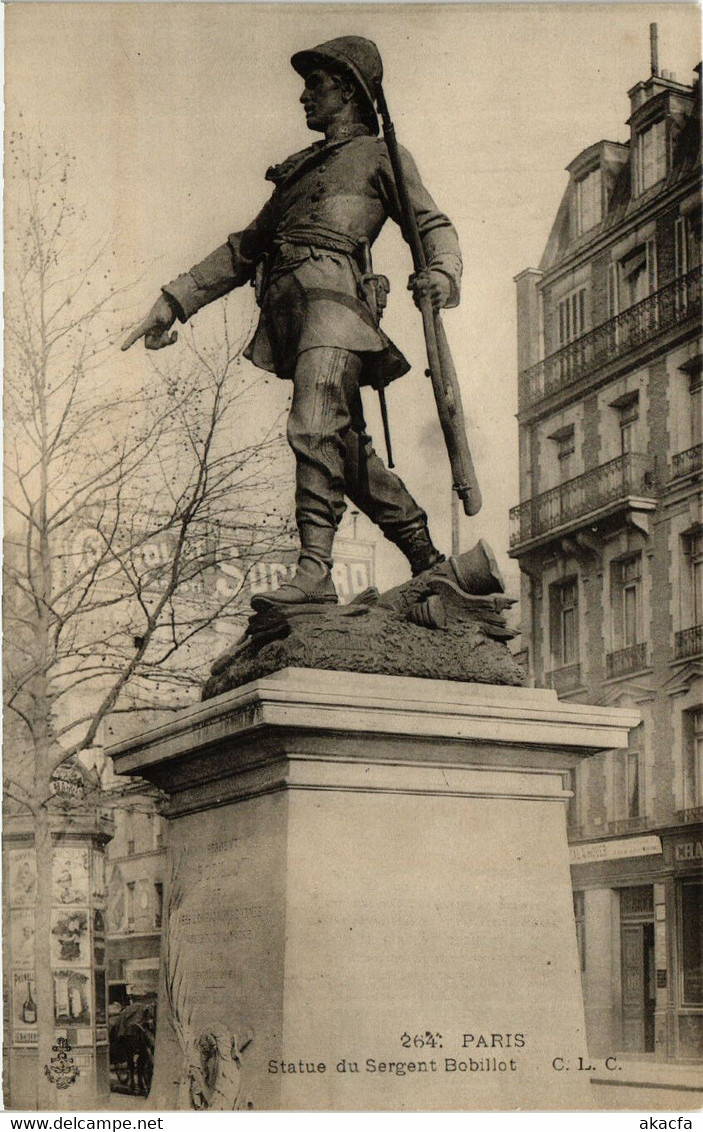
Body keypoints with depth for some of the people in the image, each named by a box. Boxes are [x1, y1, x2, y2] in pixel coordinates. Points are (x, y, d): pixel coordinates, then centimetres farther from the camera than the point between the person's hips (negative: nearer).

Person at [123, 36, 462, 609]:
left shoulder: (380, 154, 16)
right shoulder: (300, 168, 34)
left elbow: (434, 224, 6)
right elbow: (244, 249, 33)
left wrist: (442, 272, -18)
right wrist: (176, 300, 24)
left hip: (332, 288, -7)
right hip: (287, 308, 7)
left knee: (316, 428, -24)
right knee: (349, 446, 3)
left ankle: (315, 571, -33)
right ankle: (428, 560, 11)